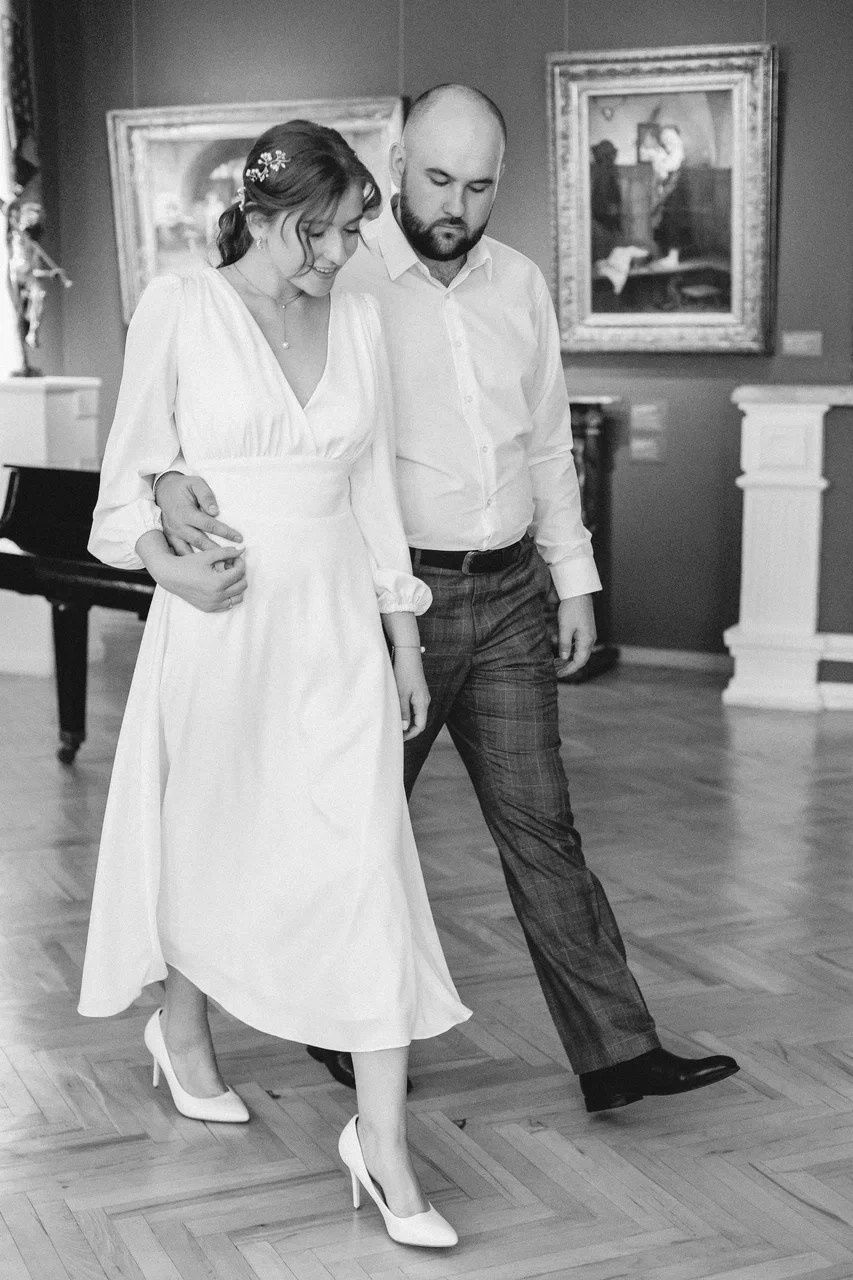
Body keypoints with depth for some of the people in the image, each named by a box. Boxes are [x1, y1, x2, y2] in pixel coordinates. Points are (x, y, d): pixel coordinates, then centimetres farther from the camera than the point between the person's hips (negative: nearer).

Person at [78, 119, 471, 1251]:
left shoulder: (359, 320, 6)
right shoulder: (177, 312, -5)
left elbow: (373, 486, 11)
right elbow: (131, 481, -1)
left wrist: (405, 637, 10)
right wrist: (170, 565, -20)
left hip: (338, 626, 3)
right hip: (219, 620, -2)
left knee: (368, 863, -5)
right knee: (208, 841, 14)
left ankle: (383, 1141, 1)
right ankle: (182, 1033, 44)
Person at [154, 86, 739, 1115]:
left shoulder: (521, 285, 9)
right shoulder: (342, 280, -9)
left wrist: (575, 579, 14)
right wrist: (174, 474, -36)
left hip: (507, 596, 4)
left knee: (539, 823, 5)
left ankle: (616, 1051, 8)